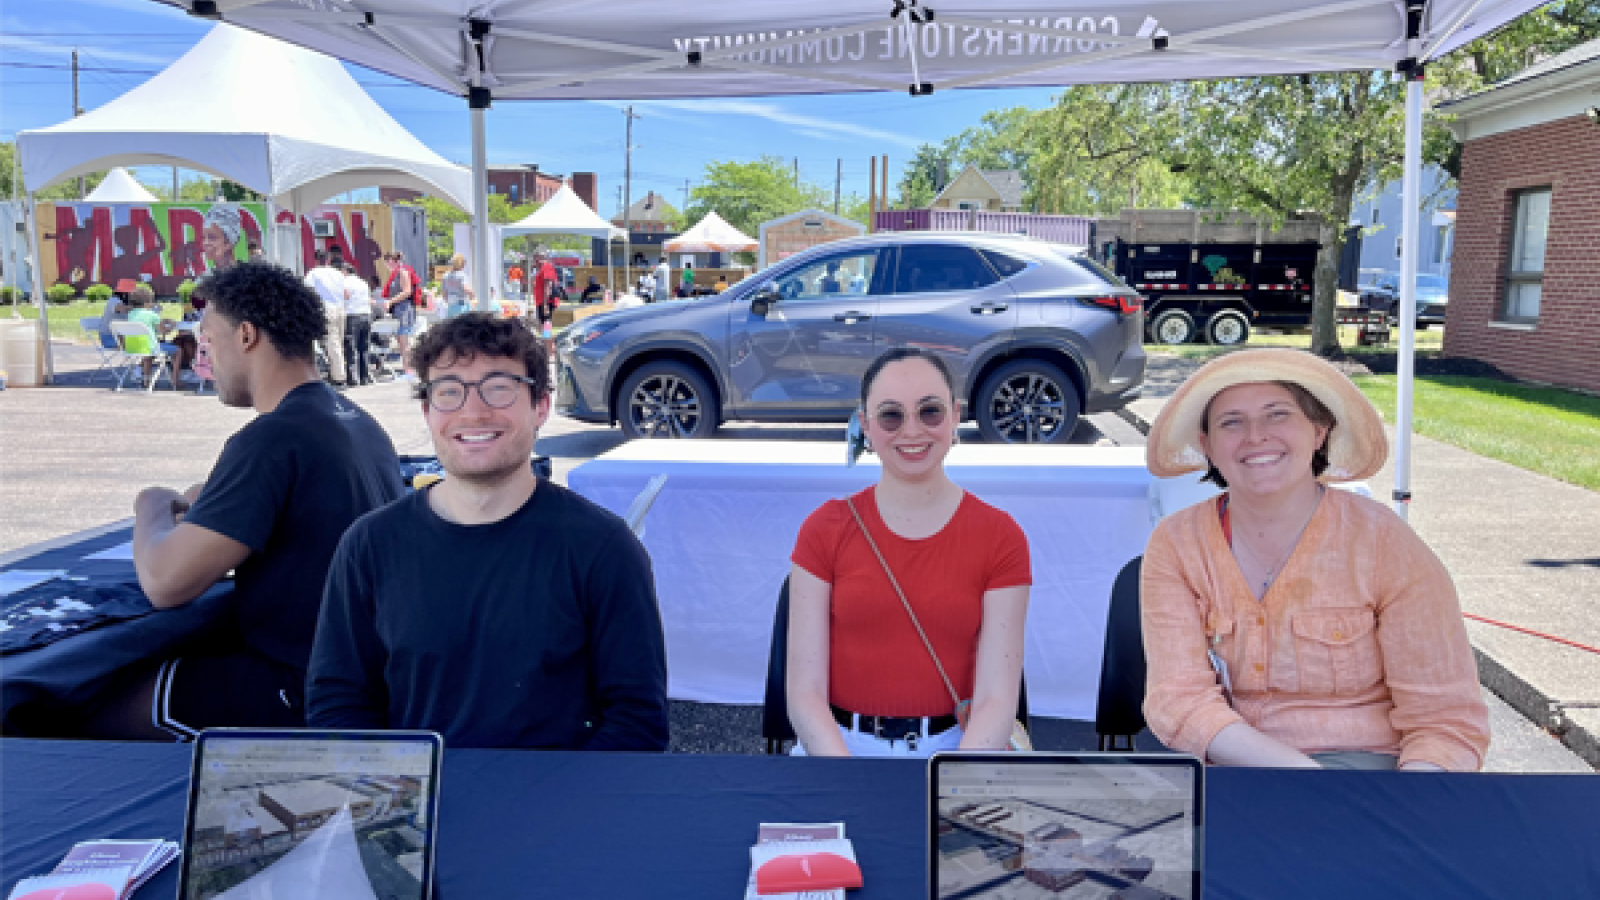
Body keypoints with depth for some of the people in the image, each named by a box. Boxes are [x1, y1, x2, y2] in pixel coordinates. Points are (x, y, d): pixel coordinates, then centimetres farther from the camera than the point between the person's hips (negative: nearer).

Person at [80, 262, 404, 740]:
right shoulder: (360, 422, 7)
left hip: (301, 691, -9)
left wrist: (155, 509, -1)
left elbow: (165, 583, -21)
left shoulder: (270, 440, -22)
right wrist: (209, 503, 8)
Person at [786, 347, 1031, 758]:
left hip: (952, 747, 1)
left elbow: (996, 698, -5)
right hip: (838, 745, 0)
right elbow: (804, 691, -4)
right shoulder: (824, 530, 1)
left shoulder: (1001, 536, 0)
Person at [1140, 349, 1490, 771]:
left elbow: (1447, 723, -9)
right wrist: (1308, 777, -24)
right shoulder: (1175, 546, -3)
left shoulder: (1386, 545, -9)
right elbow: (1180, 700, -11)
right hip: (1223, 763, 2)